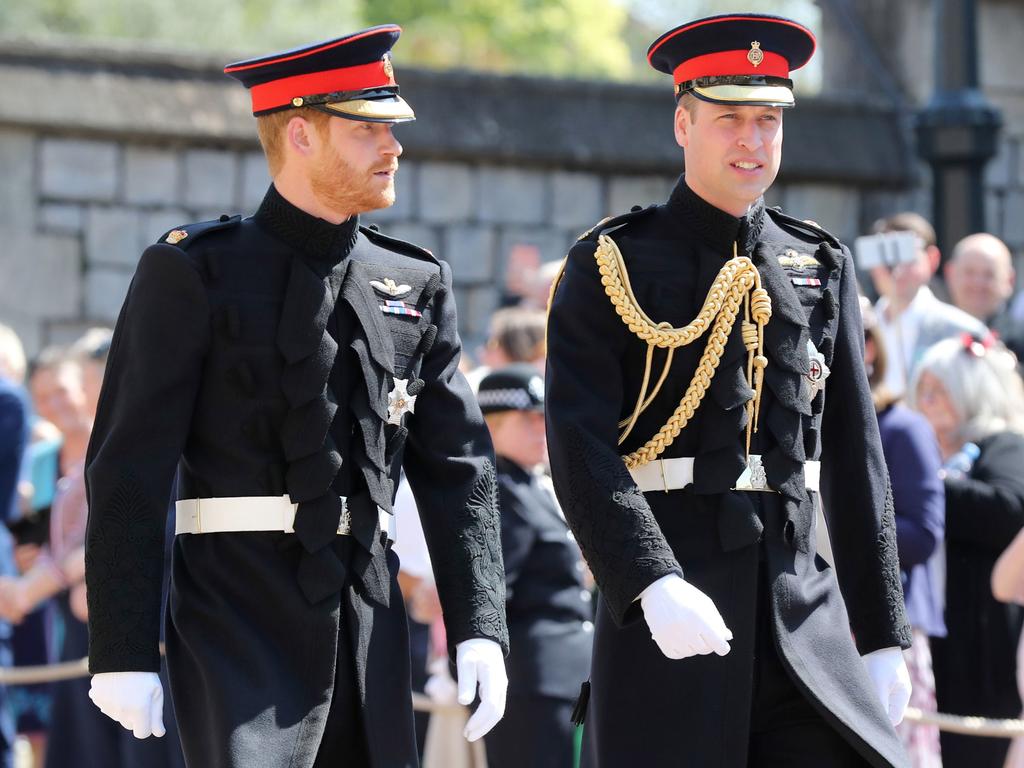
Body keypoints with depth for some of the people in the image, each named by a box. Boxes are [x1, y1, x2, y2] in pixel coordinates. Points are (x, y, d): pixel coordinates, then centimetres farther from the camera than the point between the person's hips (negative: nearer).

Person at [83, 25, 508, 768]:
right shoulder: (194, 274, -2)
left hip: (372, 629, 5)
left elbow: (458, 468, 12)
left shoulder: (417, 285, 13)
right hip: (239, 626, -5)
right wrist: (123, 651, -11)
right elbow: (128, 471, -5)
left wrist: (479, 627, 0)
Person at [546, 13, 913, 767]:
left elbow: (856, 458, 14)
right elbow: (581, 449, -11)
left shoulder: (822, 267, 13)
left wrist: (883, 633, 10)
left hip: (806, 610, 4)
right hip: (666, 610, -4)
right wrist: (654, 586, -25)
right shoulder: (610, 266, 0)